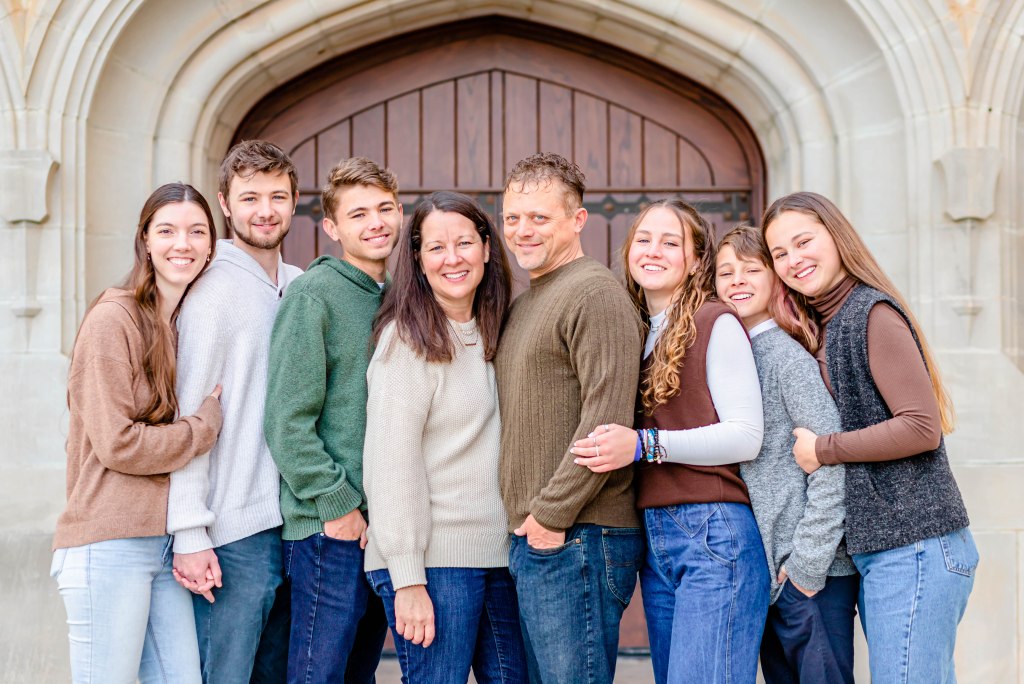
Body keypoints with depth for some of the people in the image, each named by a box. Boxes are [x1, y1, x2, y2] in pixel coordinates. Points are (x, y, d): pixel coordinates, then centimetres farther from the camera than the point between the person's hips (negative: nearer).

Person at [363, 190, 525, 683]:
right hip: (433, 563, -7)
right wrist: (407, 579, -18)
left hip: (497, 555, 7)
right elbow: (391, 462, -14)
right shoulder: (408, 338, -8)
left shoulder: (491, 336, 13)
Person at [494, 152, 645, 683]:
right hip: (531, 540, 9)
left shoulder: (593, 292, -9)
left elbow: (606, 417, -19)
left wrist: (552, 514, -16)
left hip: (577, 539, -9)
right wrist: (525, 524, 11)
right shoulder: (521, 305, 20)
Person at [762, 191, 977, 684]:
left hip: (915, 546, -9)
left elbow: (922, 428, -17)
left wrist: (821, 450, -11)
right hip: (875, 547, 9)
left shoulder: (872, 312, -9)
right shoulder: (826, 325, 17)